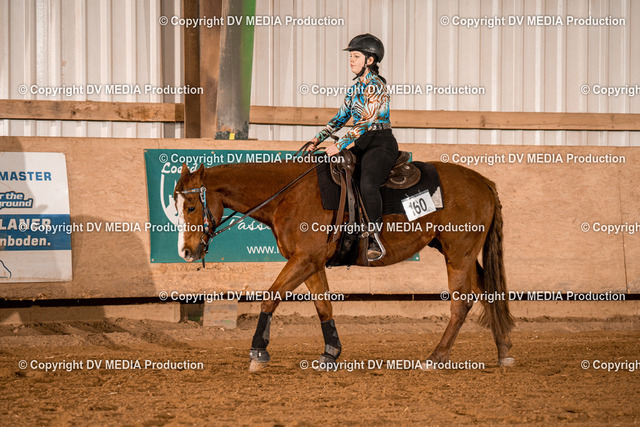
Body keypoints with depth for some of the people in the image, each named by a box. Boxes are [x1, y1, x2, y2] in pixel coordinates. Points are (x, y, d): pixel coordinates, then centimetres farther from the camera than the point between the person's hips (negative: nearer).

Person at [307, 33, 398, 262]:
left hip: (381, 144, -9)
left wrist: (340, 145, -25)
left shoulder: (376, 86, -12)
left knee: (367, 185, -33)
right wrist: (319, 138, 8)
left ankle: (375, 241, -30)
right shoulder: (355, 88, 16)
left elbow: (366, 121, -20)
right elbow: (341, 117, 21)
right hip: (360, 145, 9)